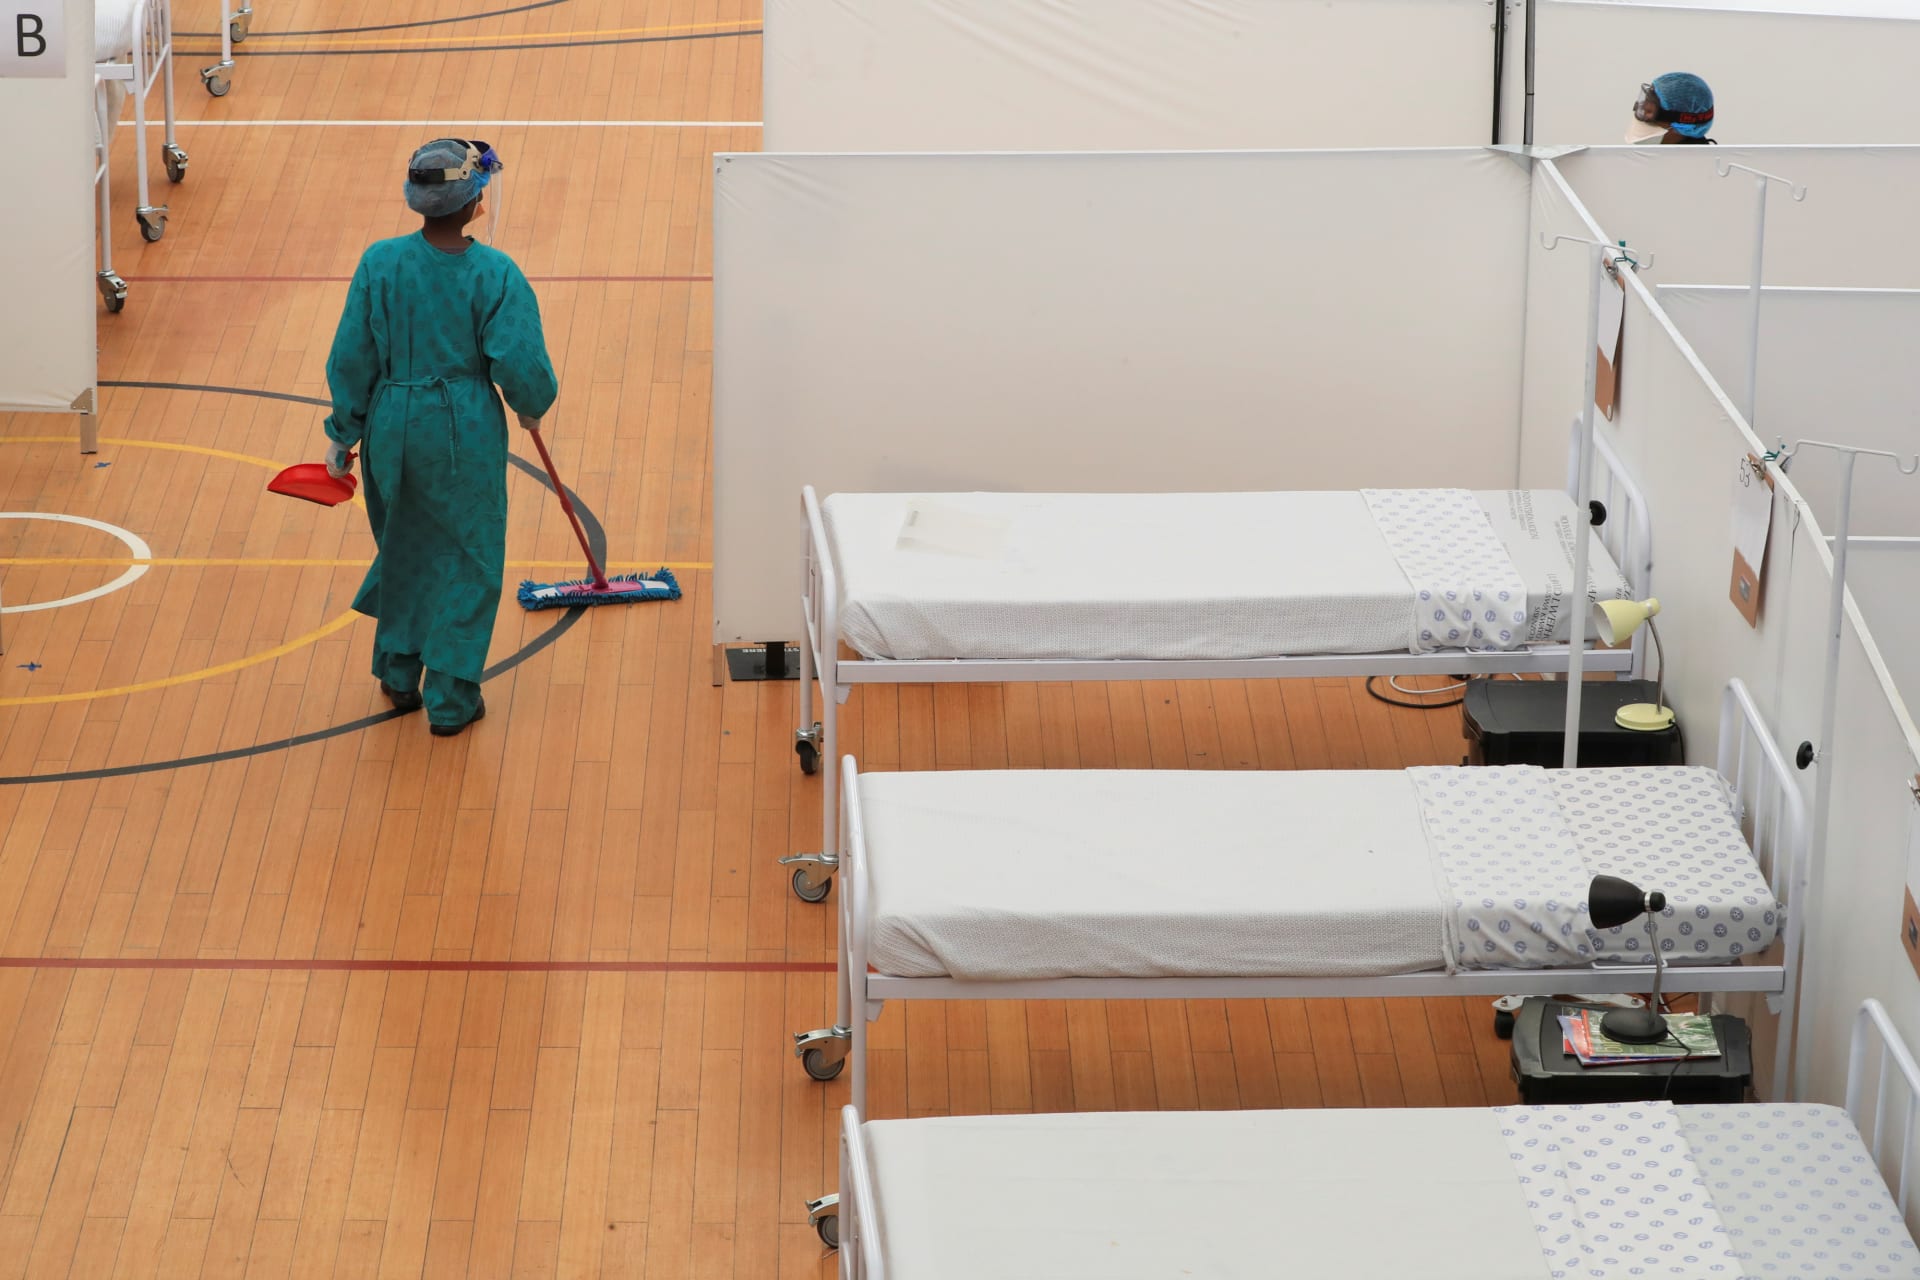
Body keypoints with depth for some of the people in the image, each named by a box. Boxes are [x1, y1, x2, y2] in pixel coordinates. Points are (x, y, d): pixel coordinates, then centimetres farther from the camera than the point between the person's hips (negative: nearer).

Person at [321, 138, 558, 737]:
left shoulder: (379, 263, -9)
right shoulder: (495, 274, -16)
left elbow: (351, 361, -4)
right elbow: (521, 365, -16)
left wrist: (343, 435, 8)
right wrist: (532, 407, 7)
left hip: (392, 431, 3)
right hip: (466, 437, -3)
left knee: (402, 550, 24)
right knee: (466, 561, 12)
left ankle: (398, 676, 37)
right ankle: (451, 700, 16)